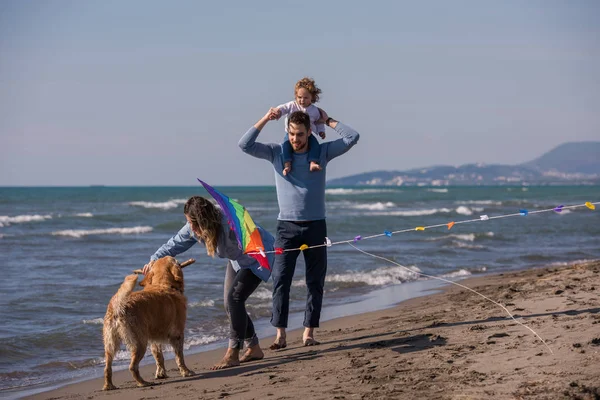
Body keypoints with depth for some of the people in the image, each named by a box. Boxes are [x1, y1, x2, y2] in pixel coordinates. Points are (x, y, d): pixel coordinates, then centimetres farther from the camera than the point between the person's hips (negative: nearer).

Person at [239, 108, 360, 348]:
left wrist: (327, 120, 4)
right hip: (287, 227, -1)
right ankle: (280, 334, -9)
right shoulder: (276, 152, 5)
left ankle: (309, 332, 11)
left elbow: (352, 138, -1)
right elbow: (245, 145, -3)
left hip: (316, 227, 1)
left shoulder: (322, 152, 5)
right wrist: (265, 120, -6)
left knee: (315, 282, 4)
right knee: (281, 280, -10)